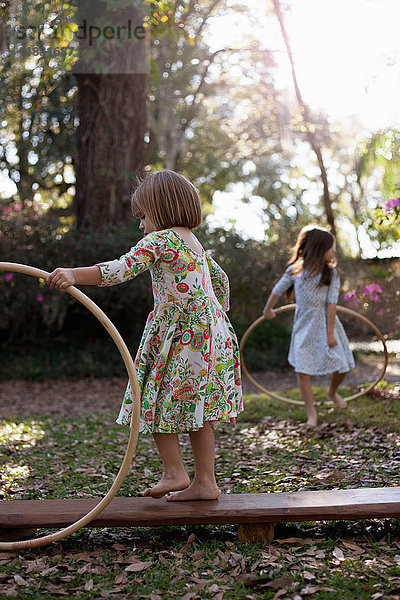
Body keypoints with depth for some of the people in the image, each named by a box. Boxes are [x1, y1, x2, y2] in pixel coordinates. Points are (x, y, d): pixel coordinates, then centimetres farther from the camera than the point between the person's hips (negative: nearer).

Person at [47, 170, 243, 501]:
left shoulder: (158, 240, -9)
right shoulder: (194, 242, 18)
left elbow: (122, 269, -25)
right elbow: (221, 280, 29)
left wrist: (73, 275, -34)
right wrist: (218, 320, 39)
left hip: (181, 334, -9)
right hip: (212, 331, 9)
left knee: (156, 399, 3)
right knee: (196, 408, 11)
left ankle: (174, 472, 4)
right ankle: (205, 482, 15)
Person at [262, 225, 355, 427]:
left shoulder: (332, 273, -7)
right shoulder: (296, 270, -8)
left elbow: (331, 303, -11)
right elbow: (278, 289, 7)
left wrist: (330, 332, -14)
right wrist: (268, 309, 20)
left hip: (325, 323, 1)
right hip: (305, 325, -1)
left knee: (341, 365, 4)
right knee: (302, 369, -6)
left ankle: (332, 392, 37)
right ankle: (311, 412, 7)